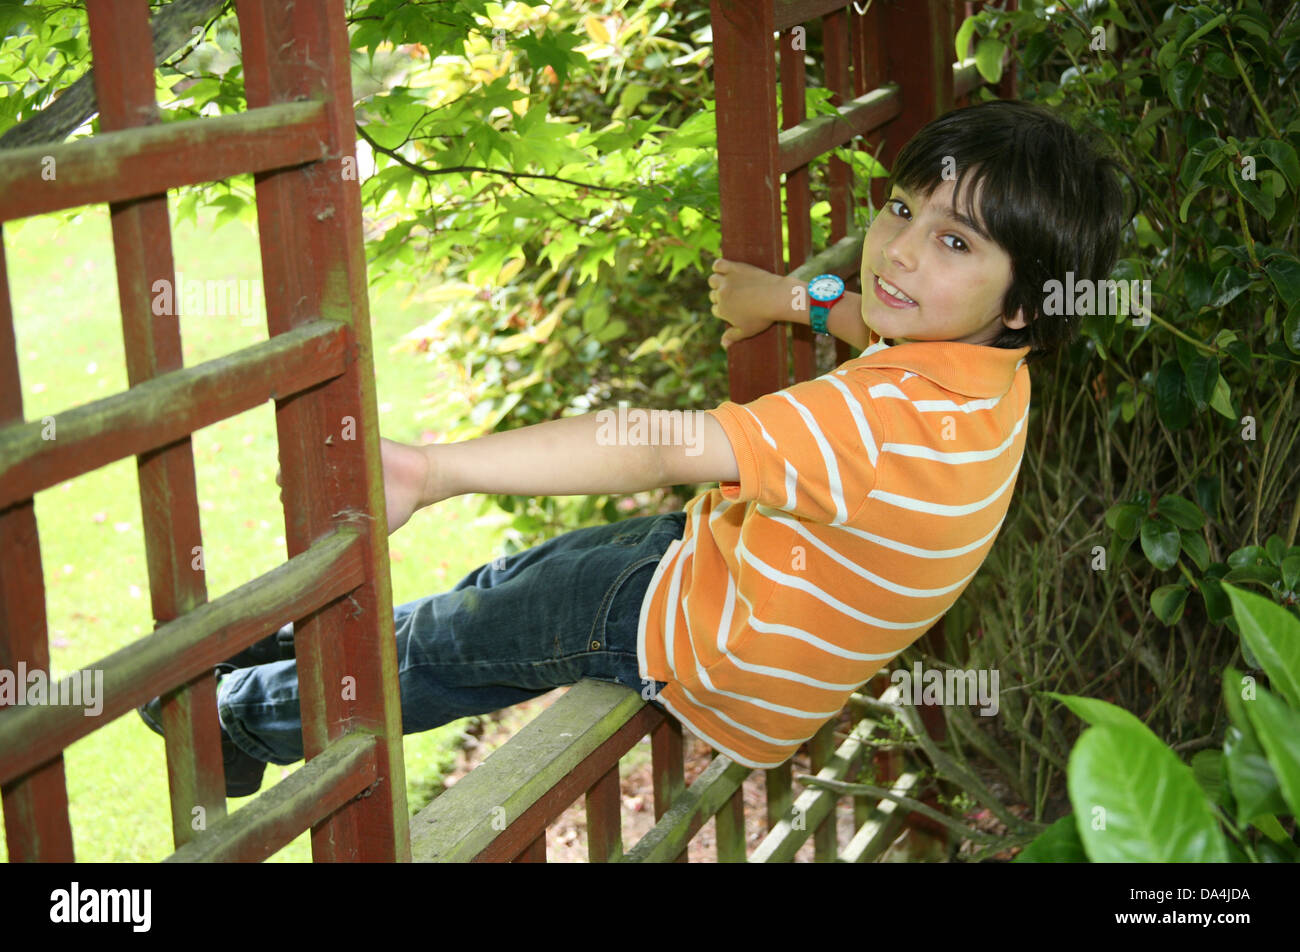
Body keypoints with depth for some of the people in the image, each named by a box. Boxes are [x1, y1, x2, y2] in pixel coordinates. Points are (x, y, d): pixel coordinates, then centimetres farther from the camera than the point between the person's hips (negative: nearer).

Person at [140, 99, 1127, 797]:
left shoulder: (896, 419, -40)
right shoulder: (992, 372, -9)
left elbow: (665, 448, -46)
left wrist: (436, 468, -48)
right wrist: (799, 300, 15)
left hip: (693, 634, -8)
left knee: (449, 639, 11)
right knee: (500, 591, 23)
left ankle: (238, 713, 36)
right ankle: (286, 647, 46)